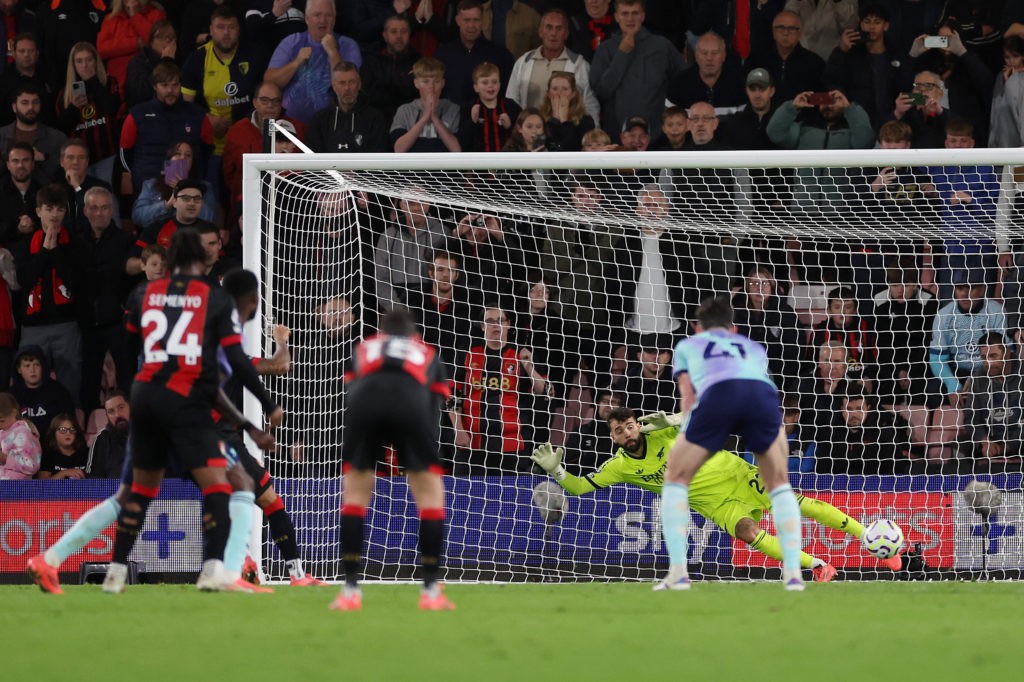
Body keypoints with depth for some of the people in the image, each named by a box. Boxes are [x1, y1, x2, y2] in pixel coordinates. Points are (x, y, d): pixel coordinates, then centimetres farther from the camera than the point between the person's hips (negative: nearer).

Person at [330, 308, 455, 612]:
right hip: (412, 401, -1)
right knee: (430, 493, 14)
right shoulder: (426, 354, 36)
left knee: (355, 492, 17)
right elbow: (434, 408, 28)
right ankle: (431, 591, 9)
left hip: (364, 403, 1)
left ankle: (350, 590, 12)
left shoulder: (365, 348, 38)